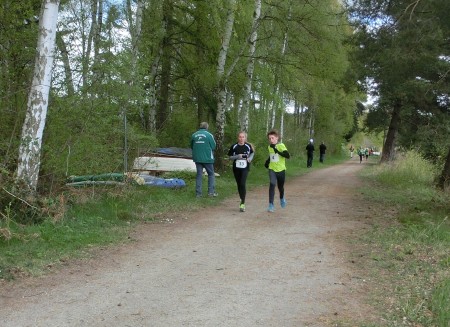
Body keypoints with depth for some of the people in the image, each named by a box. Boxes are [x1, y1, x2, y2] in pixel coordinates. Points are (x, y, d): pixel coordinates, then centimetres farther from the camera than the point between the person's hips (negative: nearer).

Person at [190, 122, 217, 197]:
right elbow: (213, 147, -5)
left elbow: (191, 146, 10)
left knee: (199, 175, 10)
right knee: (211, 174, 11)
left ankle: (198, 193, 8)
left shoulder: (194, 135, 0)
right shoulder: (209, 135, -10)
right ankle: (211, 192, 5)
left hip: (197, 158, 3)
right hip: (207, 158, -3)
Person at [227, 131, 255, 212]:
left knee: (242, 184, -17)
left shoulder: (248, 146, -1)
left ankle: (243, 203, -13)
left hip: (245, 168, -2)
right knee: (239, 185, 11)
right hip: (236, 168, 2)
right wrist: (237, 156, -15)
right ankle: (242, 200, 29)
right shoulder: (234, 146, -3)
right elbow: (230, 157, 2)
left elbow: (252, 153, 17)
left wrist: (250, 158, -3)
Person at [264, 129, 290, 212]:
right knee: (272, 184, -20)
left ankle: (282, 199, 48)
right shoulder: (269, 147, 4)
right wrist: (267, 161, 12)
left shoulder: (281, 145, -13)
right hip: (272, 169, 2)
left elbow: (288, 156, -26)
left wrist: (277, 151, -32)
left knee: (280, 187, 14)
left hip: (281, 170, -2)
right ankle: (271, 205, -18)